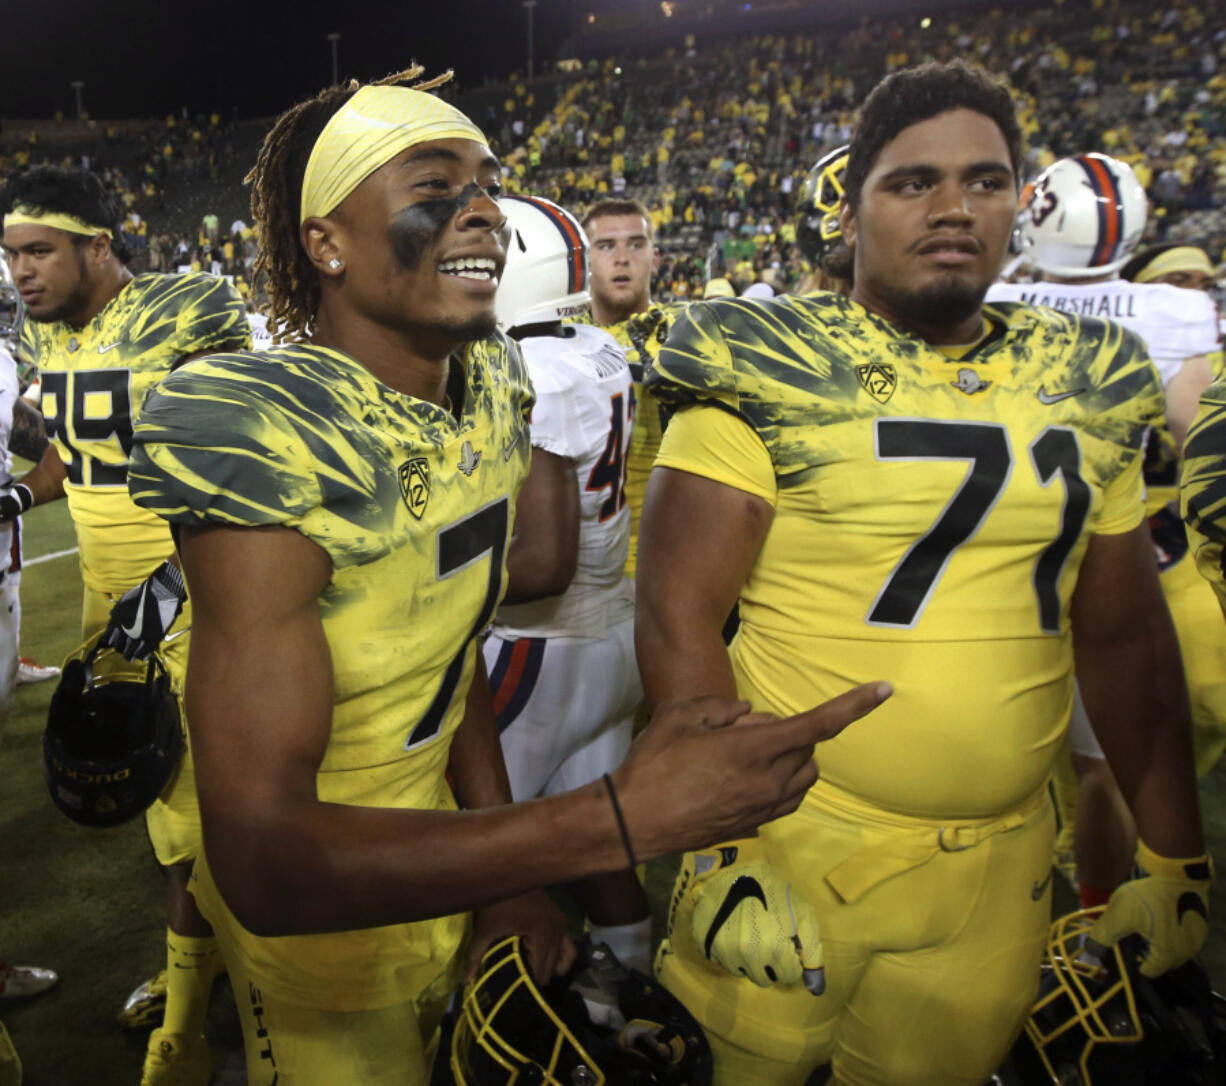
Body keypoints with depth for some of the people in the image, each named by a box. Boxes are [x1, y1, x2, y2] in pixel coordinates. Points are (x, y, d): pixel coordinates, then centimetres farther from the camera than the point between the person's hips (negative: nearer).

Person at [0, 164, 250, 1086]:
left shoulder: (189, 319, -15)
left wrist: (174, 577, -23)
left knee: (189, 808, -1)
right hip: (108, 599, 8)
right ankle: (199, 953, 40)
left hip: (190, 596, -7)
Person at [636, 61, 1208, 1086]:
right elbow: (677, 619, -13)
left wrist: (1177, 858, 14)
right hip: (791, 843, -4)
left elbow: (1124, 636, 11)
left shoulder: (1082, 387, 5)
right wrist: (725, 854, -16)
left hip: (1005, 866, 5)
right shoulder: (771, 374, -10)